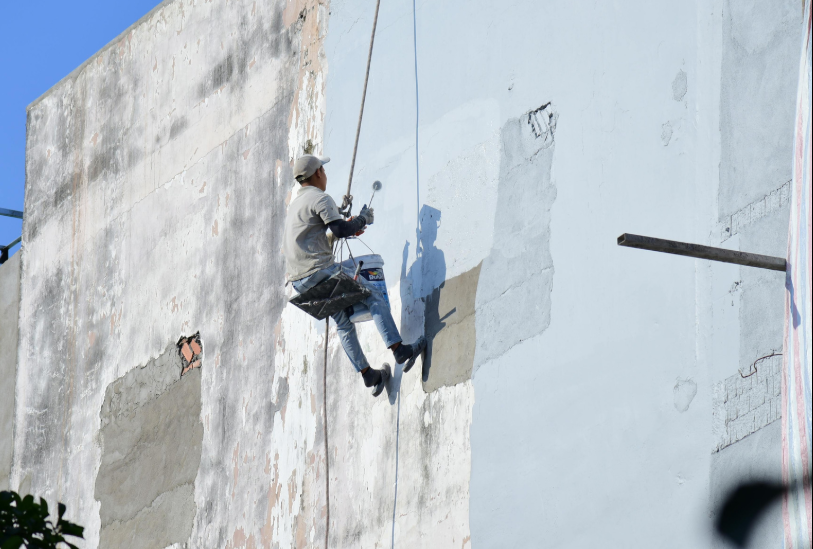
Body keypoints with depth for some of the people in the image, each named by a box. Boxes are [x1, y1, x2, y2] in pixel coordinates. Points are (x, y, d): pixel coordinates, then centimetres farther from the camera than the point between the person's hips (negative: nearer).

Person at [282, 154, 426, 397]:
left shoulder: (294, 204, 21)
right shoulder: (320, 199, -7)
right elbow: (340, 229, -18)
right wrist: (363, 219, 2)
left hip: (298, 281, 9)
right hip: (320, 272, -9)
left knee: (343, 322, 17)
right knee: (375, 298, -7)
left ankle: (367, 374, 18)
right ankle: (398, 349, -17)